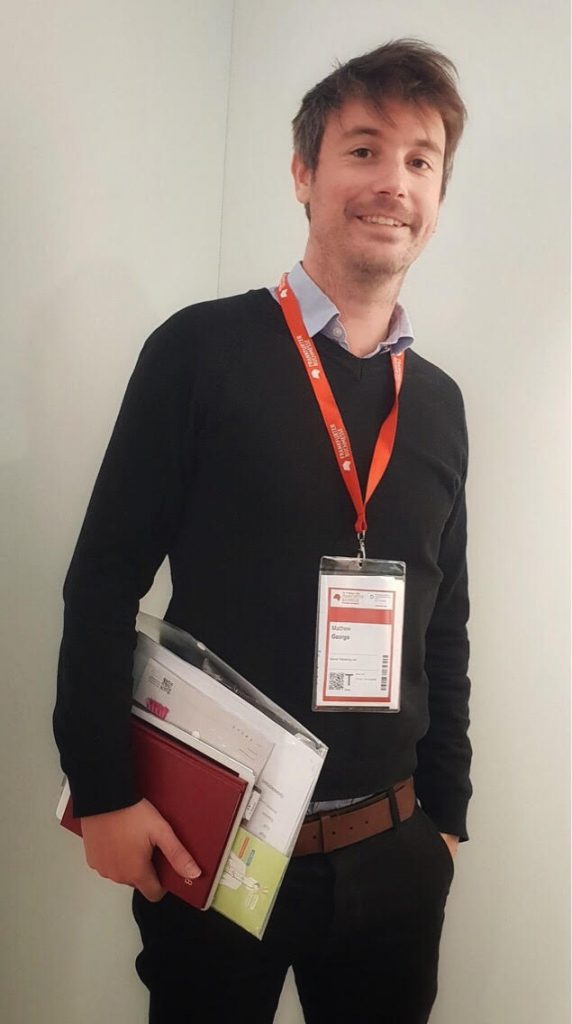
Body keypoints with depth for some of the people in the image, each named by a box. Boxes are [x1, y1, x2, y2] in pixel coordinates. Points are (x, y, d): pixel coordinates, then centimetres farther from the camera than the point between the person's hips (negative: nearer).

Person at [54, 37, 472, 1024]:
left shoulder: (439, 403, 6)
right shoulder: (203, 350, -8)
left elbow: (444, 630, 11)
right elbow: (103, 582, -8)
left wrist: (446, 815, 10)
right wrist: (103, 793, -11)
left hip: (392, 850, 5)